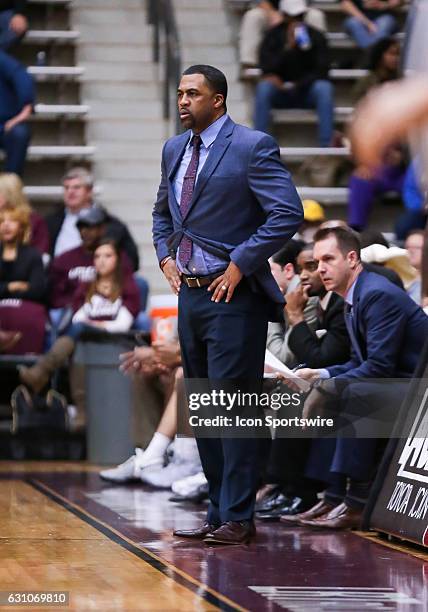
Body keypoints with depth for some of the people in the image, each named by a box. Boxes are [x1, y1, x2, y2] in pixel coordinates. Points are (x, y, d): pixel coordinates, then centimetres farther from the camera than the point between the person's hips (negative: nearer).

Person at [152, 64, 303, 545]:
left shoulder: (252, 147, -10)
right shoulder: (174, 149, 14)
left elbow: (288, 213, -18)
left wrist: (239, 264, -17)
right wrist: (166, 256, 11)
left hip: (233, 296, -8)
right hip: (189, 294, 8)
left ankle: (237, 518, -4)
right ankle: (217, 513, 18)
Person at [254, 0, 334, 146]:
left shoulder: (316, 36, -2)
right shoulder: (273, 36, -2)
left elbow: (321, 71, -9)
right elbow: (268, 69, -15)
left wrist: (297, 86, -21)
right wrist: (288, 47, -28)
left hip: (307, 92, 0)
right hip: (280, 94, 0)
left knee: (324, 87, -31)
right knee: (263, 87, -31)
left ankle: (326, 144, -35)